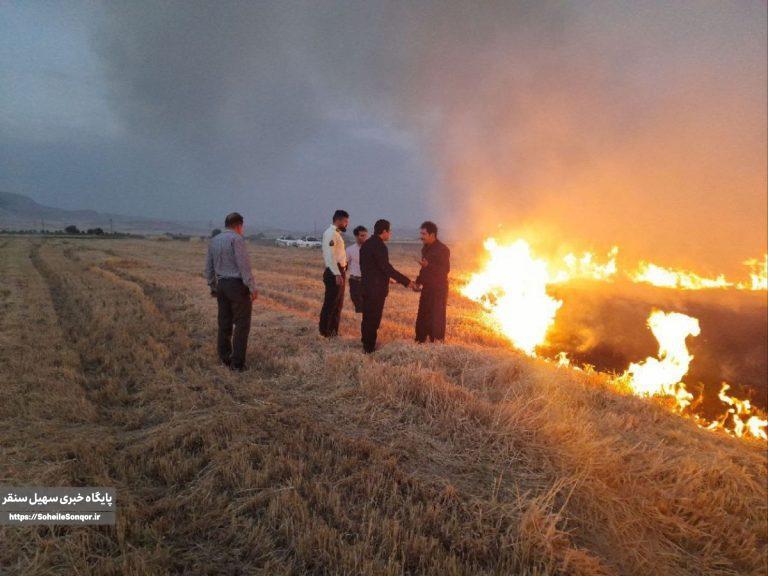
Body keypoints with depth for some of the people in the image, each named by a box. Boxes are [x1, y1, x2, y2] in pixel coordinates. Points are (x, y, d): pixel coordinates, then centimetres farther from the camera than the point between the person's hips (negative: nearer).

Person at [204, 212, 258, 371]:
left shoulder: (214, 240, 11)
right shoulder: (236, 239, -11)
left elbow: (209, 267, 16)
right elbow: (244, 265, -17)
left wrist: (213, 287, 26)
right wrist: (252, 288, -14)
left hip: (221, 285, 7)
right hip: (237, 285, -7)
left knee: (224, 323, 13)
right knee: (242, 324, -1)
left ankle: (225, 358, 21)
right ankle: (237, 362, -2)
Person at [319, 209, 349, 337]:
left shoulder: (336, 233, 16)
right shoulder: (330, 233, -15)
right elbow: (330, 256, -23)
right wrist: (337, 275, -27)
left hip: (339, 272, 10)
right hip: (334, 273, -10)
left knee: (338, 303, 17)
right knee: (331, 303, -3)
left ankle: (334, 330, 28)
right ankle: (325, 331, 7)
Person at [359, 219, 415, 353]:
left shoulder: (366, 244, 10)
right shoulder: (379, 246, -18)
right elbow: (387, 268, -22)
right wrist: (407, 281, -18)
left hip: (366, 286, 9)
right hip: (376, 289, -9)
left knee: (368, 317, 18)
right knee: (373, 318, 1)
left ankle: (366, 343, 29)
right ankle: (369, 347, 9)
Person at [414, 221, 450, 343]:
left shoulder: (442, 249, -14)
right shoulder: (425, 248, 10)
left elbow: (446, 270, -18)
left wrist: (428, 265, -29)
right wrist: (419, 280, 8)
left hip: (439, 289, -7)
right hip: (427, 287, 8)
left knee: (436, 316, -2)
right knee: (423, 315, 12)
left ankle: (437, 341, 9)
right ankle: (421, 339, 23)